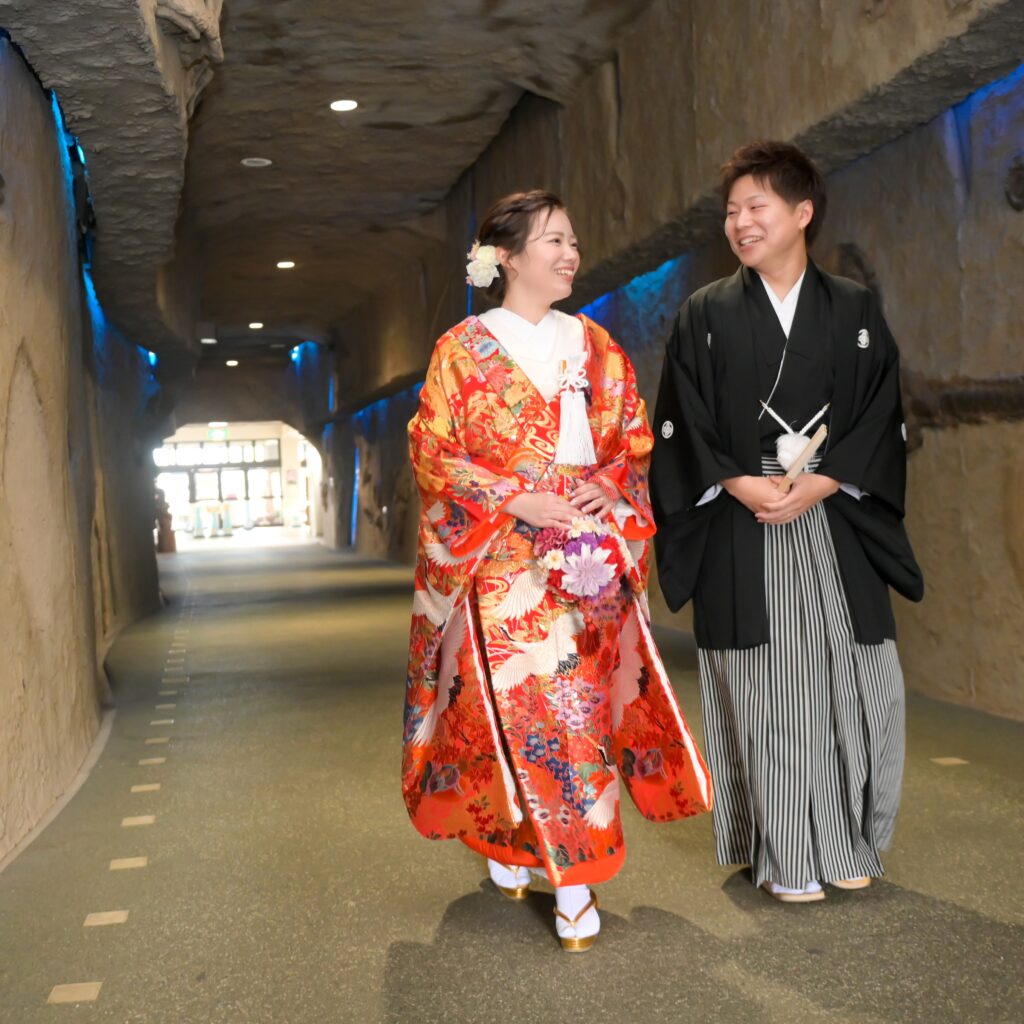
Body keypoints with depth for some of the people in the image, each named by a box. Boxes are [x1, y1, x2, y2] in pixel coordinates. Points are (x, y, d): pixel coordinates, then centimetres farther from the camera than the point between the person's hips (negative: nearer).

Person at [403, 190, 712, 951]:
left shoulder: (595, 346, 13)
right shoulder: (463, 349, 1)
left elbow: (637, 439, 15)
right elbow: (434, 454, -4)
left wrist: (610, 486, -6)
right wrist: (521, 501, -14)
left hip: (589, 558, 3)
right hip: (502, 561, -3)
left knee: (584, 698, 2)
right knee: (512, 701, -7)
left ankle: (572, 872, 11)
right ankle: (504, 840, 9)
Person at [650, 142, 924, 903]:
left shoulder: (855, 311, 9)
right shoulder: (706, 314, 7)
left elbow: (881, 417, 2)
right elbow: (684, 426, 2)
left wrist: (819, 483, -12)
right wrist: (741, 484, -13)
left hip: (835, 526, 1)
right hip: (741, 533, -1)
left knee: (851, 686, 1)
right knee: (765, 696, 0)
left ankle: (848, 844, 19)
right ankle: (788, 859, 12)